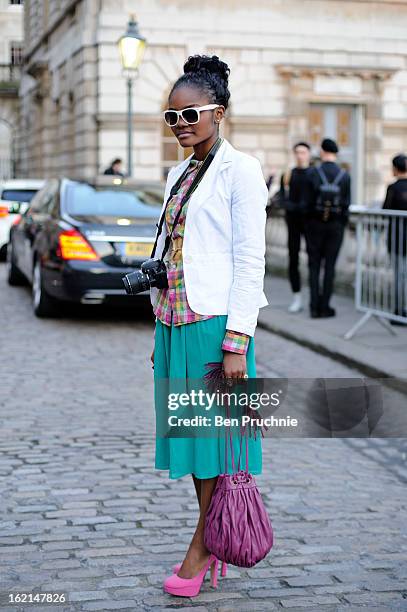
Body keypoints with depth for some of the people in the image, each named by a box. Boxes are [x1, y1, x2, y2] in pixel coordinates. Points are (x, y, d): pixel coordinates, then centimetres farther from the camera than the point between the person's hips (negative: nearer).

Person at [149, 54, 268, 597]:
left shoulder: (240, 170, -7)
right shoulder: (179, 174, 16)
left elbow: (250, 260, -12)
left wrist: (237, 342, -17)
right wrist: (159, 334, 17)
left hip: (215, 323, -8)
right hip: (174, 322, 8)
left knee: (214, 431, 0)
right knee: (190, 431, 11)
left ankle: (203, 545, 13)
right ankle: (211, 541, 22)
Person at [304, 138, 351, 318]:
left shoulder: (312, 173, -9)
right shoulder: (345, 176, -4)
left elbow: (308, 201, -8)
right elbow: (346, 203, -3)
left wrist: (305, 223, 4)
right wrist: (343, 224, 9)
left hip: (314, 224, -1)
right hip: (335, 225, 1)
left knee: (314, 264, 7)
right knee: (329, 265, 6)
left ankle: (314, 306, 3)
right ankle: (325, 306, 6)